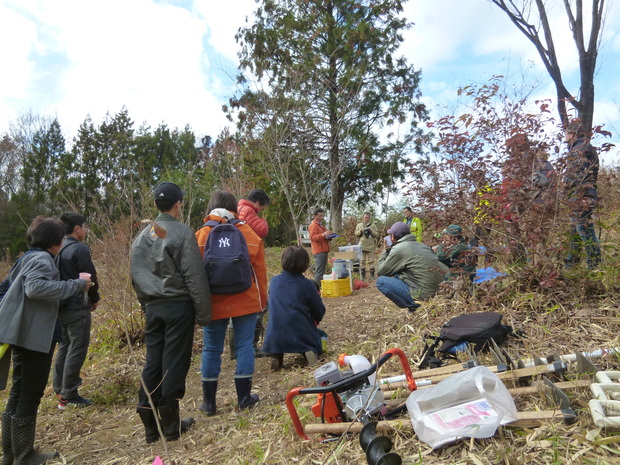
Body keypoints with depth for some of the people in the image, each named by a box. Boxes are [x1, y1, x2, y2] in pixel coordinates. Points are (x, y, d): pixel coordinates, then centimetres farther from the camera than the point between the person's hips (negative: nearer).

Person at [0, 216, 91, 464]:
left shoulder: (28, 257, 15)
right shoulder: (42, 258, -14)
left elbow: (24, 287, 19)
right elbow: (36, 287, -30)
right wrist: (76, 285, -24)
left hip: (23, 333, 10)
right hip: (34, 335, -10)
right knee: (31, 395, 2)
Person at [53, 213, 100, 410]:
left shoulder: (58, 249, 8)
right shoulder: (80, 248, -16)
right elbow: (90, 277, -15)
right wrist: (94, 298, 1)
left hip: (61, 305, 9)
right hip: (77, 307, -9)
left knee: (64, 347, 19)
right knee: (77, 349, -1)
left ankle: (60, 388, 28)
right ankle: (68, 394, 4)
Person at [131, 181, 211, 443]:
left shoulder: (142, 236, 10)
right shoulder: (182, 233, -9)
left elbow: (136, 275, 15)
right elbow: (195, 276, -13)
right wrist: (203, 313, -8)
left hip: (153, 307, 6)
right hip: (179, 306, -6)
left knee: (153, 362, 11)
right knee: (174, 362, 2)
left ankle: (150, 425, 18)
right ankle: (171, 425, 12)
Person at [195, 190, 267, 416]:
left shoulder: (201, 236, -3)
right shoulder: (249, 234, -1)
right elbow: (260, 271, 2)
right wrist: (262, 299, 12)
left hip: (214, 303, 0)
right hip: (246, 302, 0)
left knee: (211, 349, 11)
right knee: (244, 346, 9)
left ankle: (209, 402, 22)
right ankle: (244, 397, 18)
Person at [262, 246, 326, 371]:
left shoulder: (274, 281, 2)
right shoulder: (307, 285, -8)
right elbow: (320, 313, 0)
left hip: (275, 339, 2)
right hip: (302, 336, -2)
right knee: (322, 335, 27)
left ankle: (276, 355, 4)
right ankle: (309, 351, -5)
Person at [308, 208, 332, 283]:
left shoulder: (321, 225, 23)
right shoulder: (313, 225, -7)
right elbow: (312, 237, -19)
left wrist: (328, 236, 13)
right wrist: (323, 235, -31)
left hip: (324, 250, 10)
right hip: (319, 251, -10)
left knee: (322, 271, 11)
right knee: (319, 272, -14)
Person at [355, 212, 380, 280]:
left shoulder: (373, 225, 5)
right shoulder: (359, 225, 11)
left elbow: (377, 235, 1)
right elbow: (356, 233, 6)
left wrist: (371, 230, -14)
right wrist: (361, 230, -11)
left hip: (371, 246, -1)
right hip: (362, 246, 1)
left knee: (371, 261, 1)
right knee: (362, 261, 2)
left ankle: (372, 274, 8)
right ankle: (362, 275, 8)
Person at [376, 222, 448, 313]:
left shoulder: (398, 249, -8)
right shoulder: (421, 245, 14)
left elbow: (380, 272, -1)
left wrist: (386, 251, 14)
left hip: (423, 295, -8)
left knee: (381, 281, -3)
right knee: (396, 275, 22)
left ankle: (413, 306, -6)